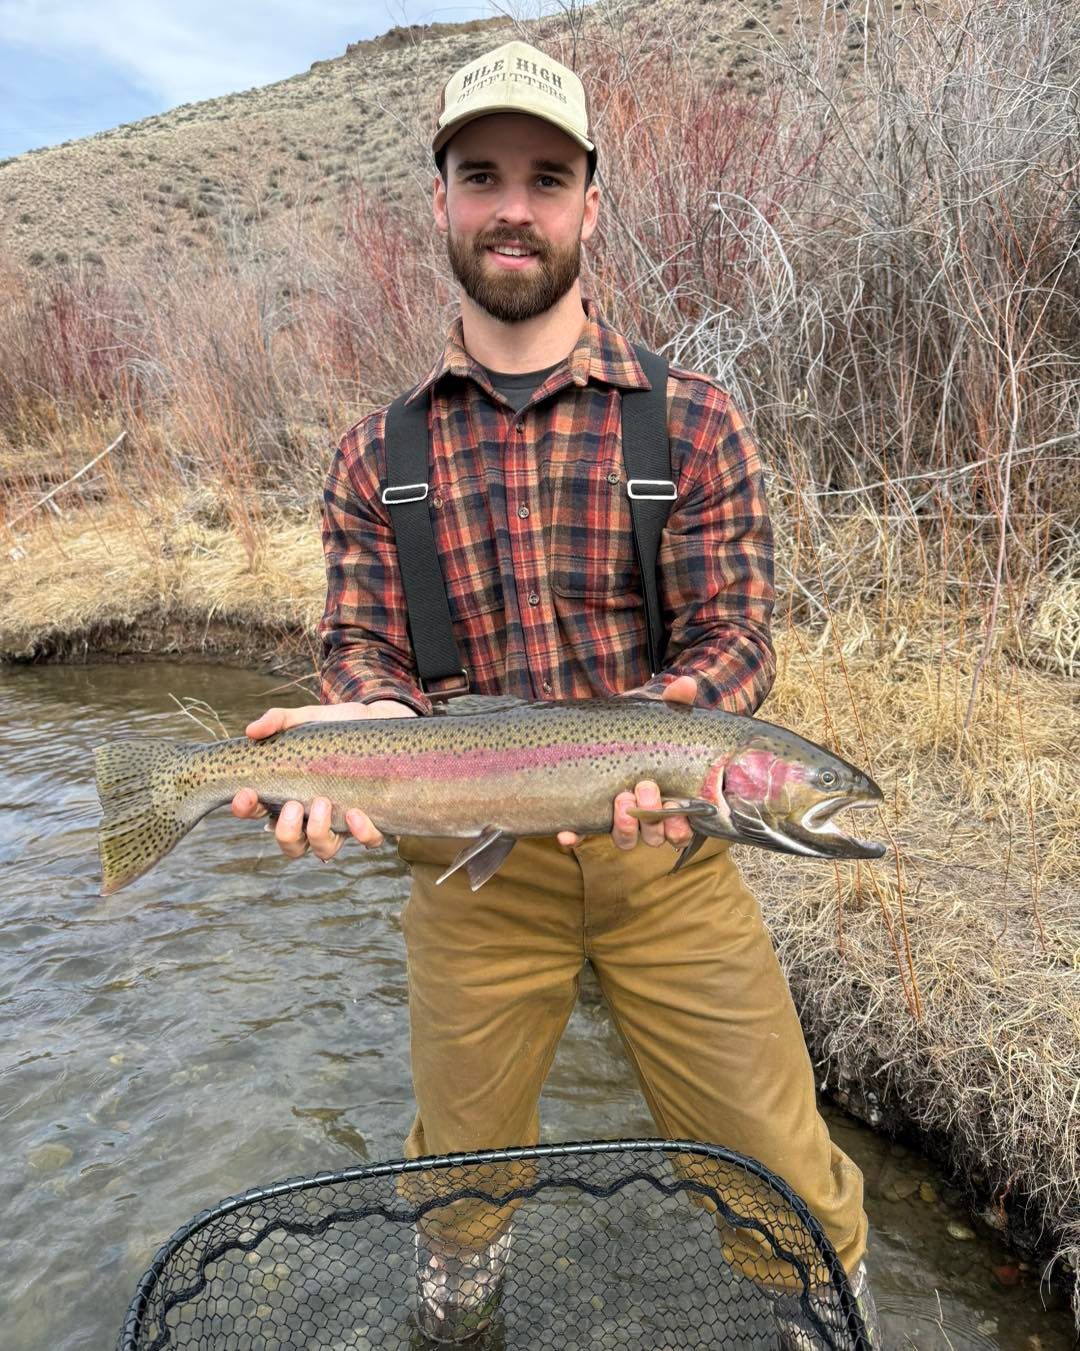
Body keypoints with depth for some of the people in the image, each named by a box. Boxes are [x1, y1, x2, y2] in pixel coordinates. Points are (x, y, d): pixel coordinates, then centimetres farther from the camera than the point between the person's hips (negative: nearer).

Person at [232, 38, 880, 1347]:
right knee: (458, 1169, 23)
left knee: (778, 1171, 9)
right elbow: (362, 652, -2)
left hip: (660, 849, -1)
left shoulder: (693, 421, -4)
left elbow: (734, 637, -7)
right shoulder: (378, 454, 1)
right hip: (470, 858, 2)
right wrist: (366, 724, -25)